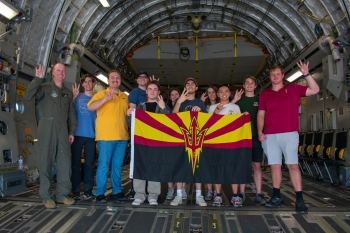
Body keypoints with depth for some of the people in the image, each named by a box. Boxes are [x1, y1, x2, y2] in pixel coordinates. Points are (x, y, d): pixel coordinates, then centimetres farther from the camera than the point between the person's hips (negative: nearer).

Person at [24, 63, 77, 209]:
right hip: (47, 130, -4)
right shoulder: (44, 88, 3)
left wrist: (72, 132, 11)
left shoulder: (68, 93, 17)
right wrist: (37, 79, -19)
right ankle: (46, 197, 11)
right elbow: (28, 96, -15)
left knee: (65, 162, 4)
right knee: (46, 162, 1)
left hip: (63, 131, 4)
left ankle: (62, 194, 15)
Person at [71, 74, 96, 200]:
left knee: (89, 163, 6)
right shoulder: (77, 97, 8)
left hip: (91, 135, 1)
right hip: (78, 134, -1)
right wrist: (74, 96, -10)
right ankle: (75, 191, 12)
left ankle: (88, 191, 13)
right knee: (76, 163, 3)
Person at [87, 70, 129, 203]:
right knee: (103, 165, -2)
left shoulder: (125, 97, 16)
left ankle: (117, 191, 19)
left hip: (122, 137, 5)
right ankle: (100, 193, 8)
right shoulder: (101, 94, 1)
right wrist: (105, 99, -27)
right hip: (106, 136, -4)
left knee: (117, 166, 10)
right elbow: (90, 107, -15)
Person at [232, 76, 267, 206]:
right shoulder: (239, 100, 10)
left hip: (256, 136, 1)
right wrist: (234, 101, -11)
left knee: (257, 165, 2)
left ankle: (259, 194, 9)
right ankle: (242, 193, 11)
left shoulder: (259, 100, 12)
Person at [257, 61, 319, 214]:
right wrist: (260, 132, 1)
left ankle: (299, 199, -1)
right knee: (275, 165, 5)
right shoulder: (264, 94, 12)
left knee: (293, 165, -6)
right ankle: (276, 197, 14)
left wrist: (306, 74, -8)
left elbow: (314, 90, 1)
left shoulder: (293, 89, 9)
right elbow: (260, 115, 12)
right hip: (269, 136, 2)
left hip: (289, 134, -2)